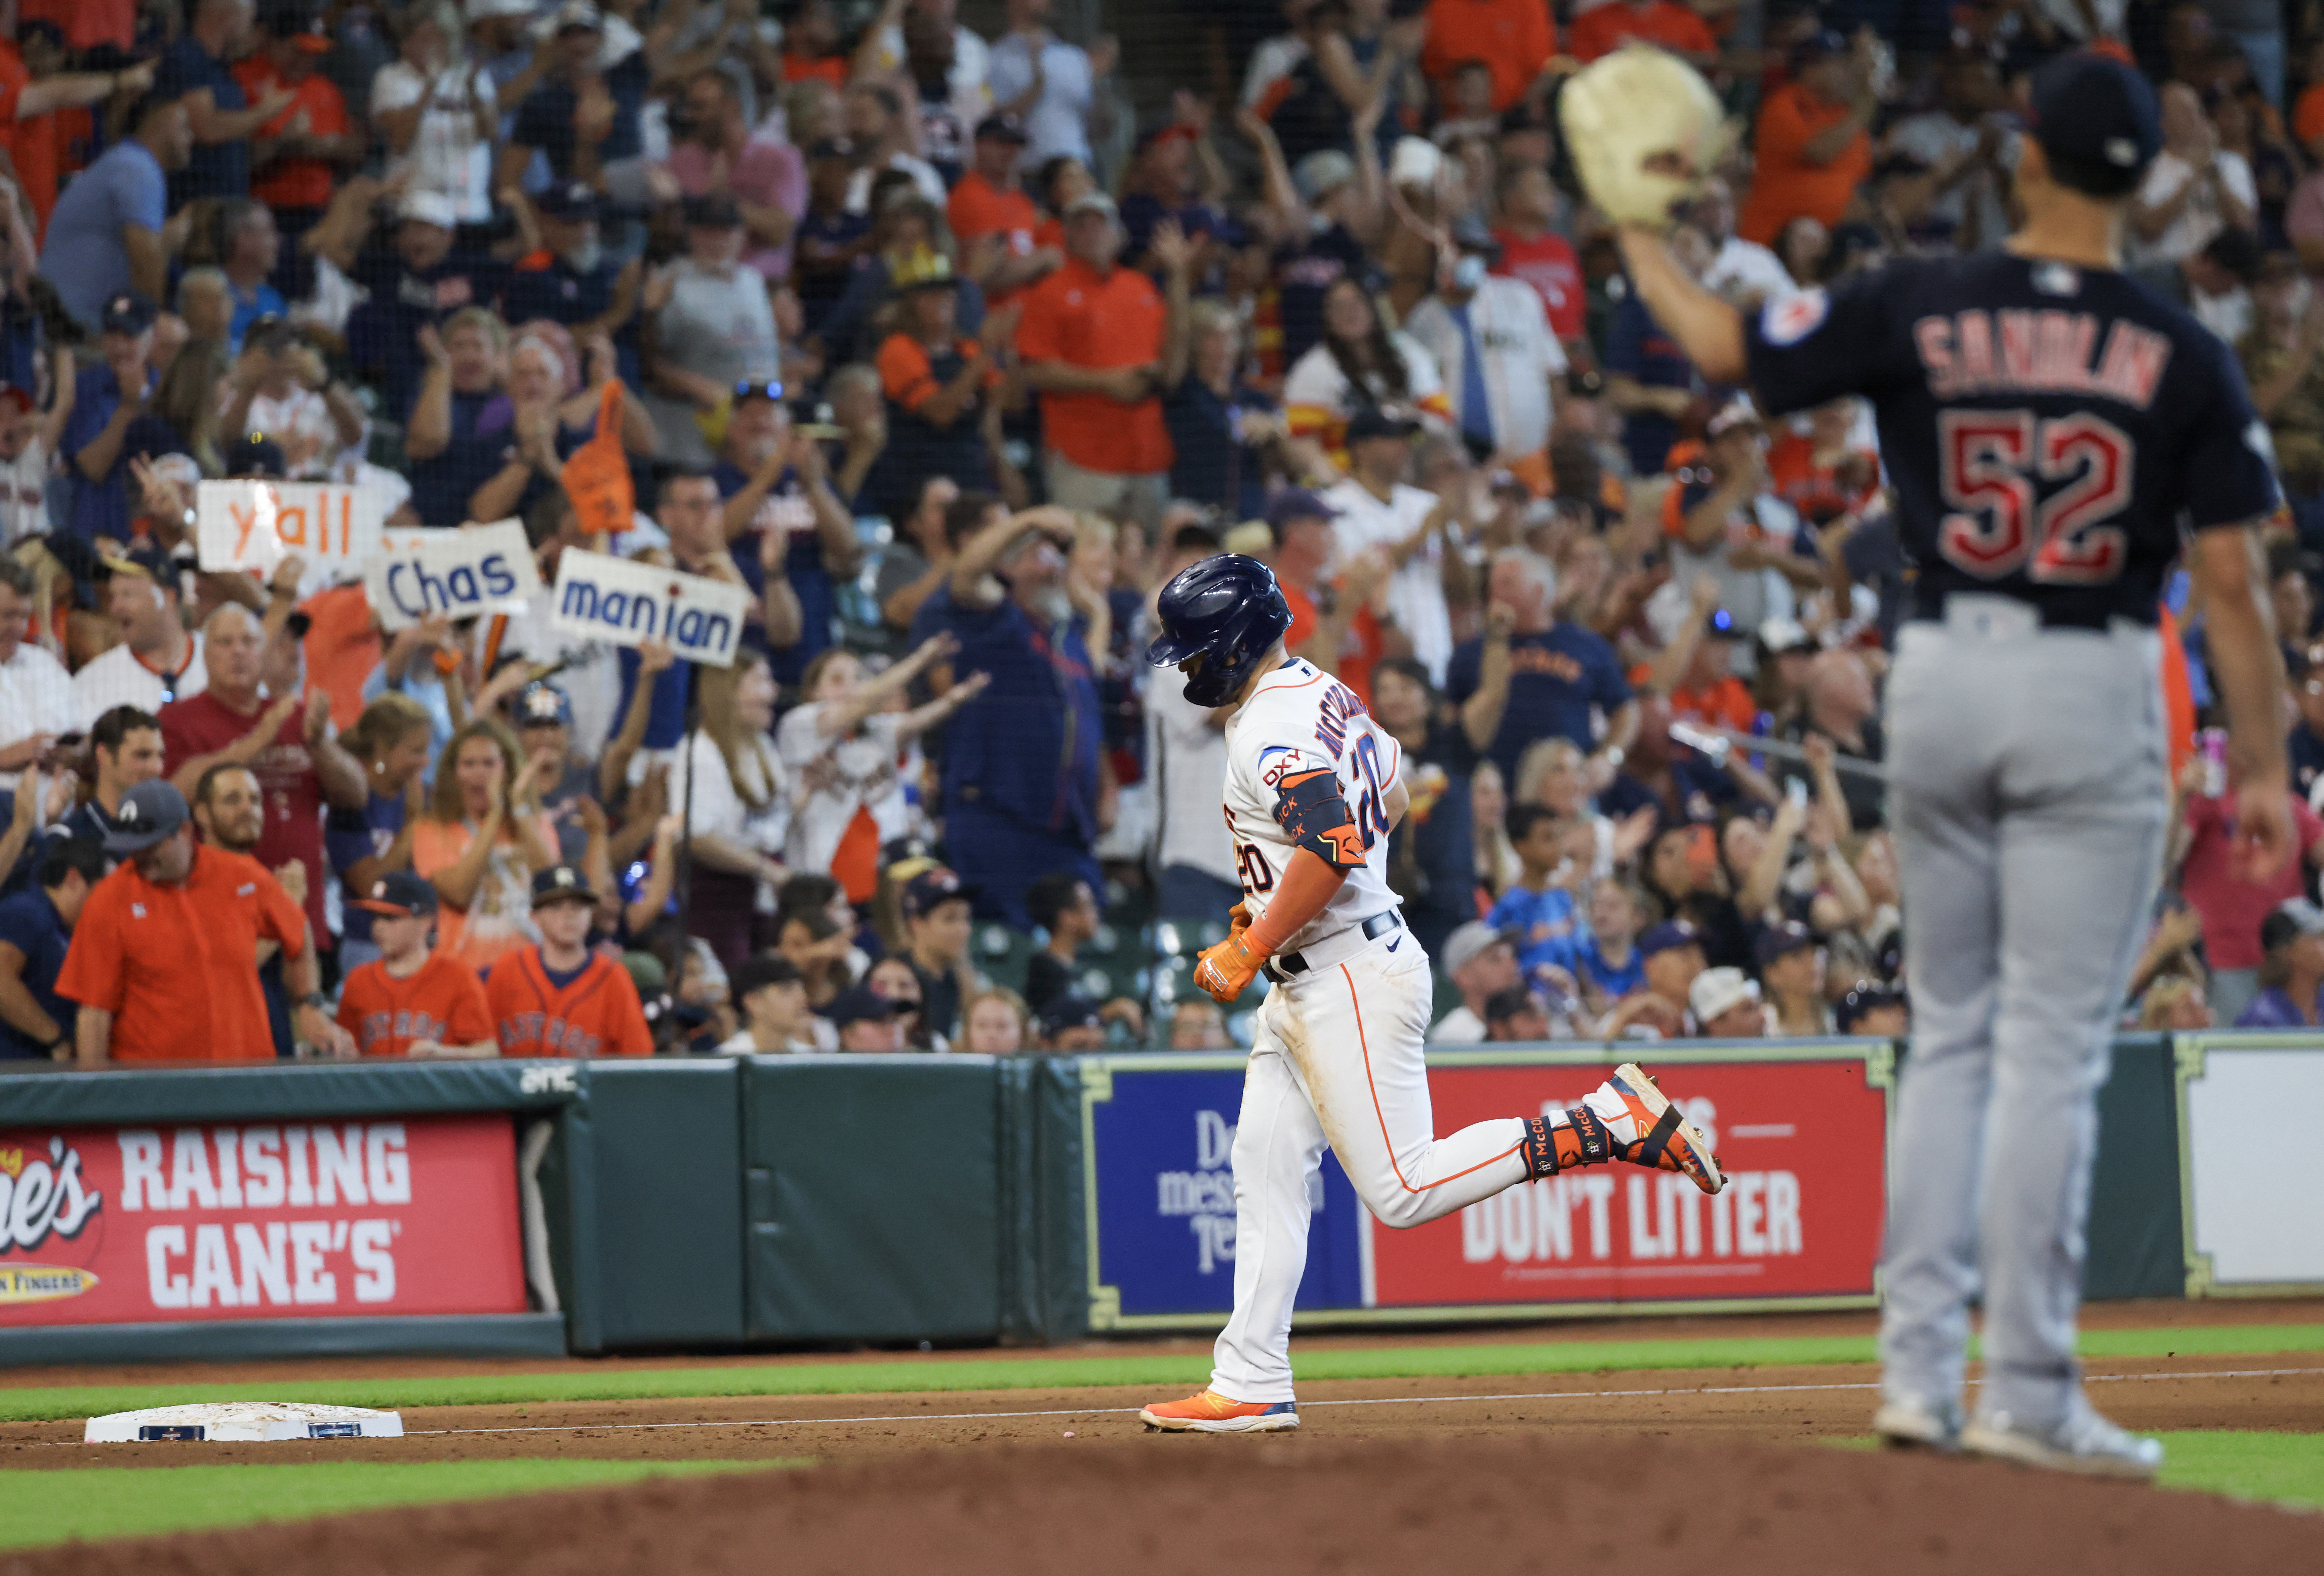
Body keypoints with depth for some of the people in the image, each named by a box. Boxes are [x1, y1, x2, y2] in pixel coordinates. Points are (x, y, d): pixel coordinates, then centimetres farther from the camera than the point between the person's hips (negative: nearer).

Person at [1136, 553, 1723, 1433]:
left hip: (1350, 979, -11)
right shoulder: (1320, 693, 13)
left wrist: (1249, 952, -23)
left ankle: (1611, 1122, -9)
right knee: (1264, 1173, 9)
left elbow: (1332, 850, -31)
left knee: (1404, 1190, -10)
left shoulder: (1272, 732, -19)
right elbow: (1391, 801, 26)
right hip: (1307, 988, 11)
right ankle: (1250, 1387, 9)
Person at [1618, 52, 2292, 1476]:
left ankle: (1918, 1366, 12)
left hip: (1941, 678, 3)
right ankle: (2029, 1393, -3)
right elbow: (2232, 580, -6)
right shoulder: (2180, 354, -5)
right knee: (2053, 1049, -1)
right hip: (2094, 695, -3)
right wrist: (2262, 770, -1)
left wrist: (1639, 234, 25)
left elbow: (1726, 348, 7)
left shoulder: (1922, 310, -2)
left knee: (1951, 1030, 15)